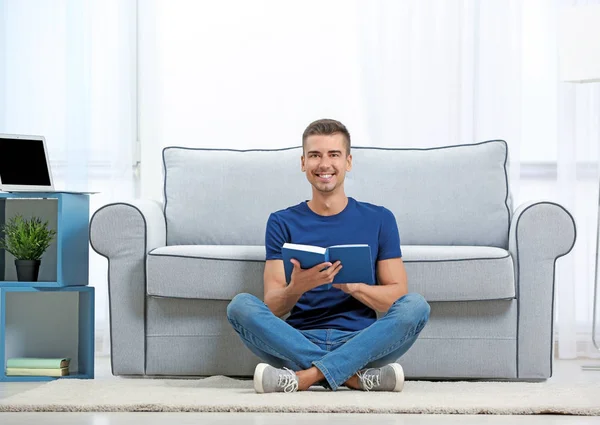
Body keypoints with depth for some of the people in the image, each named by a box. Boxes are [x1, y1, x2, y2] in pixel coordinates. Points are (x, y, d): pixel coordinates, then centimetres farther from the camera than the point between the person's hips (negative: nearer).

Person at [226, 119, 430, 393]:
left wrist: (352, 285, -15)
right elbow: (273, 307, 2)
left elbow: (398, 296, 4)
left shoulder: (379, 219, 11)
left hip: (360, 342, 0)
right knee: (240, 305, -26)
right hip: (299, 341, 0)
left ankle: (306, 376, -32)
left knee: (416, 305, -27)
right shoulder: (283, 223, 10)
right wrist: (296, 288, -22)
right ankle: (356, 376, -29)